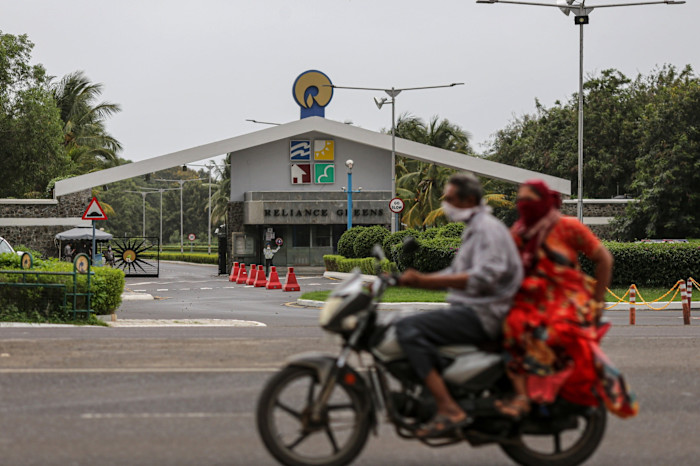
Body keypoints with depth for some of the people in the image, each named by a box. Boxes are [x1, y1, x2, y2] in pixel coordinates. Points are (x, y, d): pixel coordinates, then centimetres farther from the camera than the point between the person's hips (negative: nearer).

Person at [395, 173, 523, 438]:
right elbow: (454, 277, 26)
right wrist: (408, 281, 15)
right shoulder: (474, 229, 24)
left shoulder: (488, 229, -10)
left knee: (408, 329, -24)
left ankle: (449, 410, -32)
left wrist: (424, 280, -28)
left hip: (481, 315, -11)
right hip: (471, 312, 11)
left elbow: (483, 277, -26)